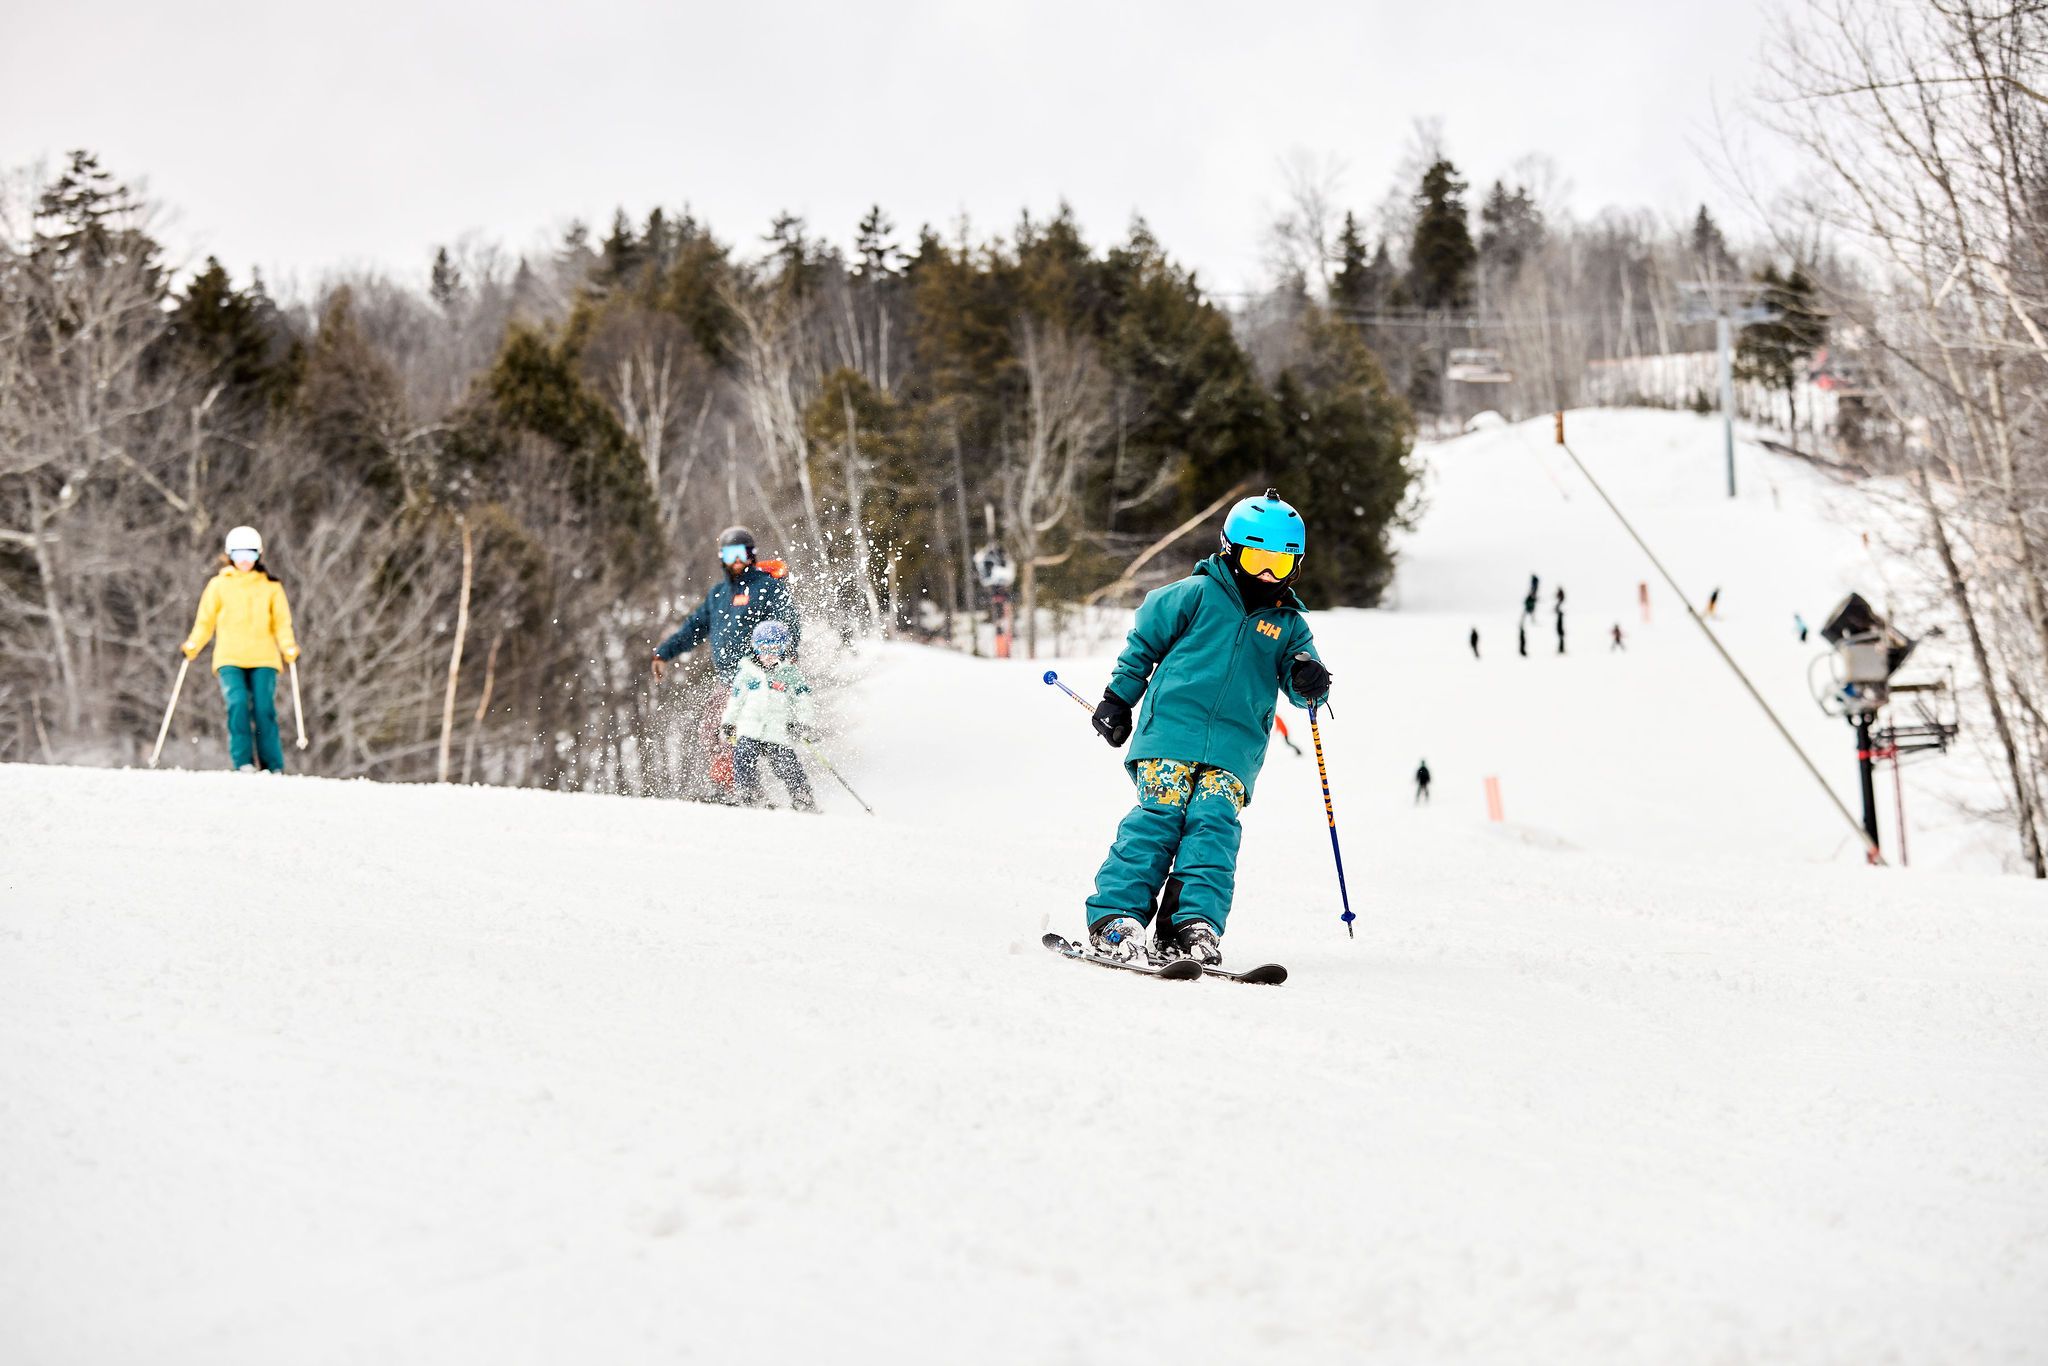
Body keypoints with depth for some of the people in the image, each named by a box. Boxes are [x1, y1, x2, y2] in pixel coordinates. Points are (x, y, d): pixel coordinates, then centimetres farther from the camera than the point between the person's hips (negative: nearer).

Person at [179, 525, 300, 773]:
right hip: (229, 659, 0)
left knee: (264, 709, -12)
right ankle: (243, 762, -15)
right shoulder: (218, 585, 12)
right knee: (237, 704, -20)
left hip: (263, 659, 0)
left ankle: (273, 768, -3)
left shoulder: (271, 586, 12)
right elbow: (205, 621, 12)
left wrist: (289, 647, -9)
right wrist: (192, 646, -6)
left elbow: (281, 622, 9)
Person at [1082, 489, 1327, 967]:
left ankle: (1193, 924, -21)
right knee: (1158, 816, -16)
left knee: (1215, 823, -15)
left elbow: (1298, 672, 12)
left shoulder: (1288, 625, 17)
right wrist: (1118, 700, 11)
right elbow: (1143, 641, 13)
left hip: (1234, 750, 3)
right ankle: (1115, 916, -18)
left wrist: (1308, 683, -12)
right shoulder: (1197, 595, 7)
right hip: (1171, 731, -3)